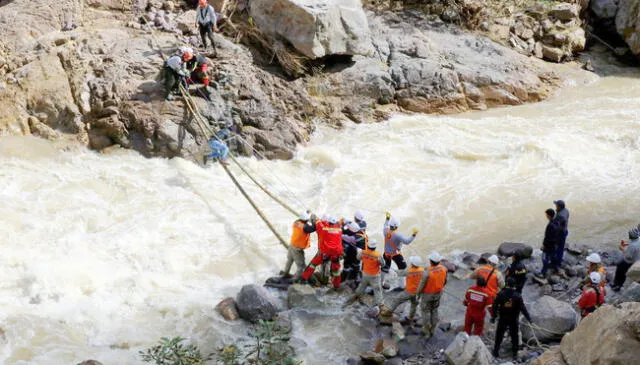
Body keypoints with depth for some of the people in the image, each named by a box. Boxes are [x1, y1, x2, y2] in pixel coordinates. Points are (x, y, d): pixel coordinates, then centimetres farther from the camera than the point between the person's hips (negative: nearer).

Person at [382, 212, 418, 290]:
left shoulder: (385, 231, -15)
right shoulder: (397, 235, -34)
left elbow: (386, 225, 10)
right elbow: (407, 241, -34)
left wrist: (387, 218, 21)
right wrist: (413, 235, -35)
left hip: (387, 253, 6)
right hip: (396, 255, -6)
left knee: (386, 266, 27)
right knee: (402, 268, 12)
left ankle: (381, 283, 41)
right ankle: (402, 286, 18)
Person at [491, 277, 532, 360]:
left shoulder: (501, 294, -13)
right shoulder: (517, 296, -15)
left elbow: (495, 306, -9)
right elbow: (522, 308, -13)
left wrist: (493, 317, 0)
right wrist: (528, 317, -3)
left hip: (502, 319, 1)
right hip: (514, 320, -1)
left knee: (499, 335, 15)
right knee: (514, 336, 14)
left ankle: (496, 351, 21)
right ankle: (515, 353, 20)